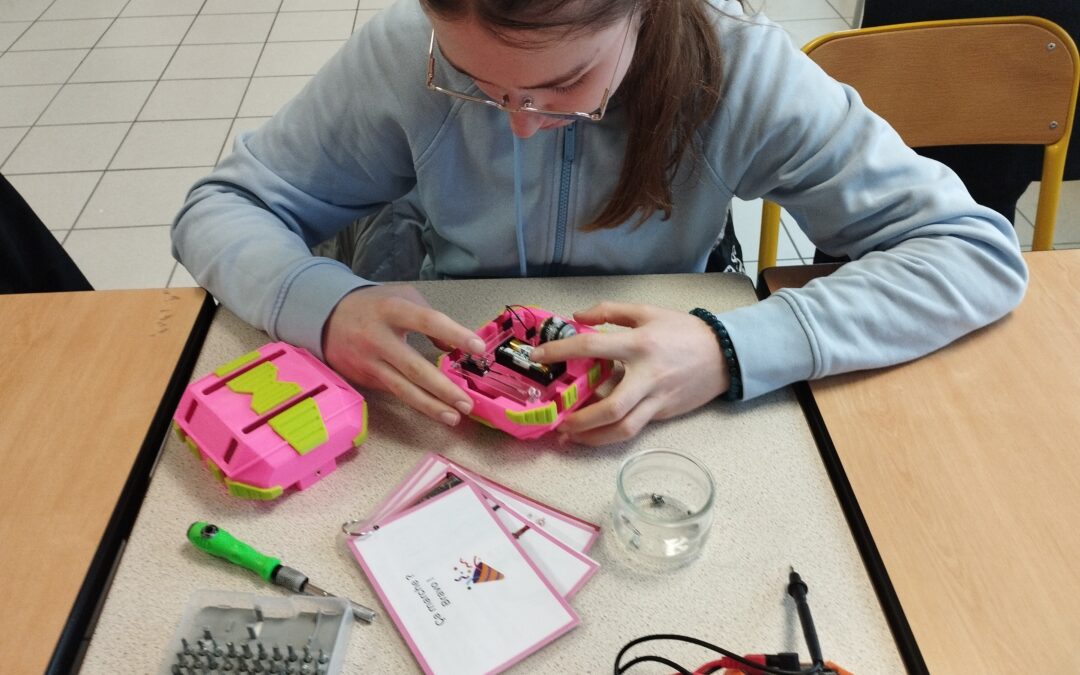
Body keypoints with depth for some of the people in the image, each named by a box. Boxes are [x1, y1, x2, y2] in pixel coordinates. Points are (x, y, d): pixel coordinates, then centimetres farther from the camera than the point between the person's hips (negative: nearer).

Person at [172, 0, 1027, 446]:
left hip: (649, 428, 2)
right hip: (452, 421, -1)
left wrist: (732, 352, -30)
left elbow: (980, 250, -17)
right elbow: (220, 209, -8)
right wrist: (326, 305, -29)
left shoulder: (739, 71, -20)